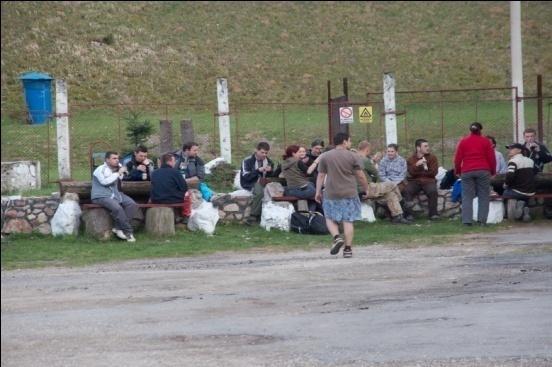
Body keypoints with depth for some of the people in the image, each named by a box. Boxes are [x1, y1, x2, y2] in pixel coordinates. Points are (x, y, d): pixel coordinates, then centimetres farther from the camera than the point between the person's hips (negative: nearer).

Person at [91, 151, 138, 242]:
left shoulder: (118, 167, 9)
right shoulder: (101, 170, -10)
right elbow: (104, 182, -26)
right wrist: (118, 173, -21)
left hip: (115, 194, 8)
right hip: (101, 197, -7)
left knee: (132, 204, -14)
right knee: (117, 207, -33)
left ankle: (118, 228, -16)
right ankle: (128, 231, -20)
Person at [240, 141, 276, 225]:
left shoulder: (269, 162, 10)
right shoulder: (247, 161, -6)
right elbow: (245, 176, -16)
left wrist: (270, 171, -11)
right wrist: (258, 170, -24)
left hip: (264, 183, 5)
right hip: (250, 184, -5)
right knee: (259, 190, -38)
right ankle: (253, 217, -33)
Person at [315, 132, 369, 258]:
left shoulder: (325, 157, 2)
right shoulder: (353, 157, -2)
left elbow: (321, 176, 2)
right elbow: (360, 176, -1)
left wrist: (318, 192, 8)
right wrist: (366, 189, 12)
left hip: (331, 194, 1)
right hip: (349, 193, -1)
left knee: (330, 218, 13)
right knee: (348, 221, 2)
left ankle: (337, 237, -12)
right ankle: (348, 248, 0)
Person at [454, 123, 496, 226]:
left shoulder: (463, 142, 7)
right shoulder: (485, 141, 5)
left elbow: (457, 158, 5)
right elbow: (492, 158, 3)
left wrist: (457, 171, 15)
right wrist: (493, 171, 12)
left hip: (467, 172, 1)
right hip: (483, 171, -1)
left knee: (467, 197, 1)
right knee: (483, 196, 4)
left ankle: (467, 220, -7)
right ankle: (482, 219, -3)